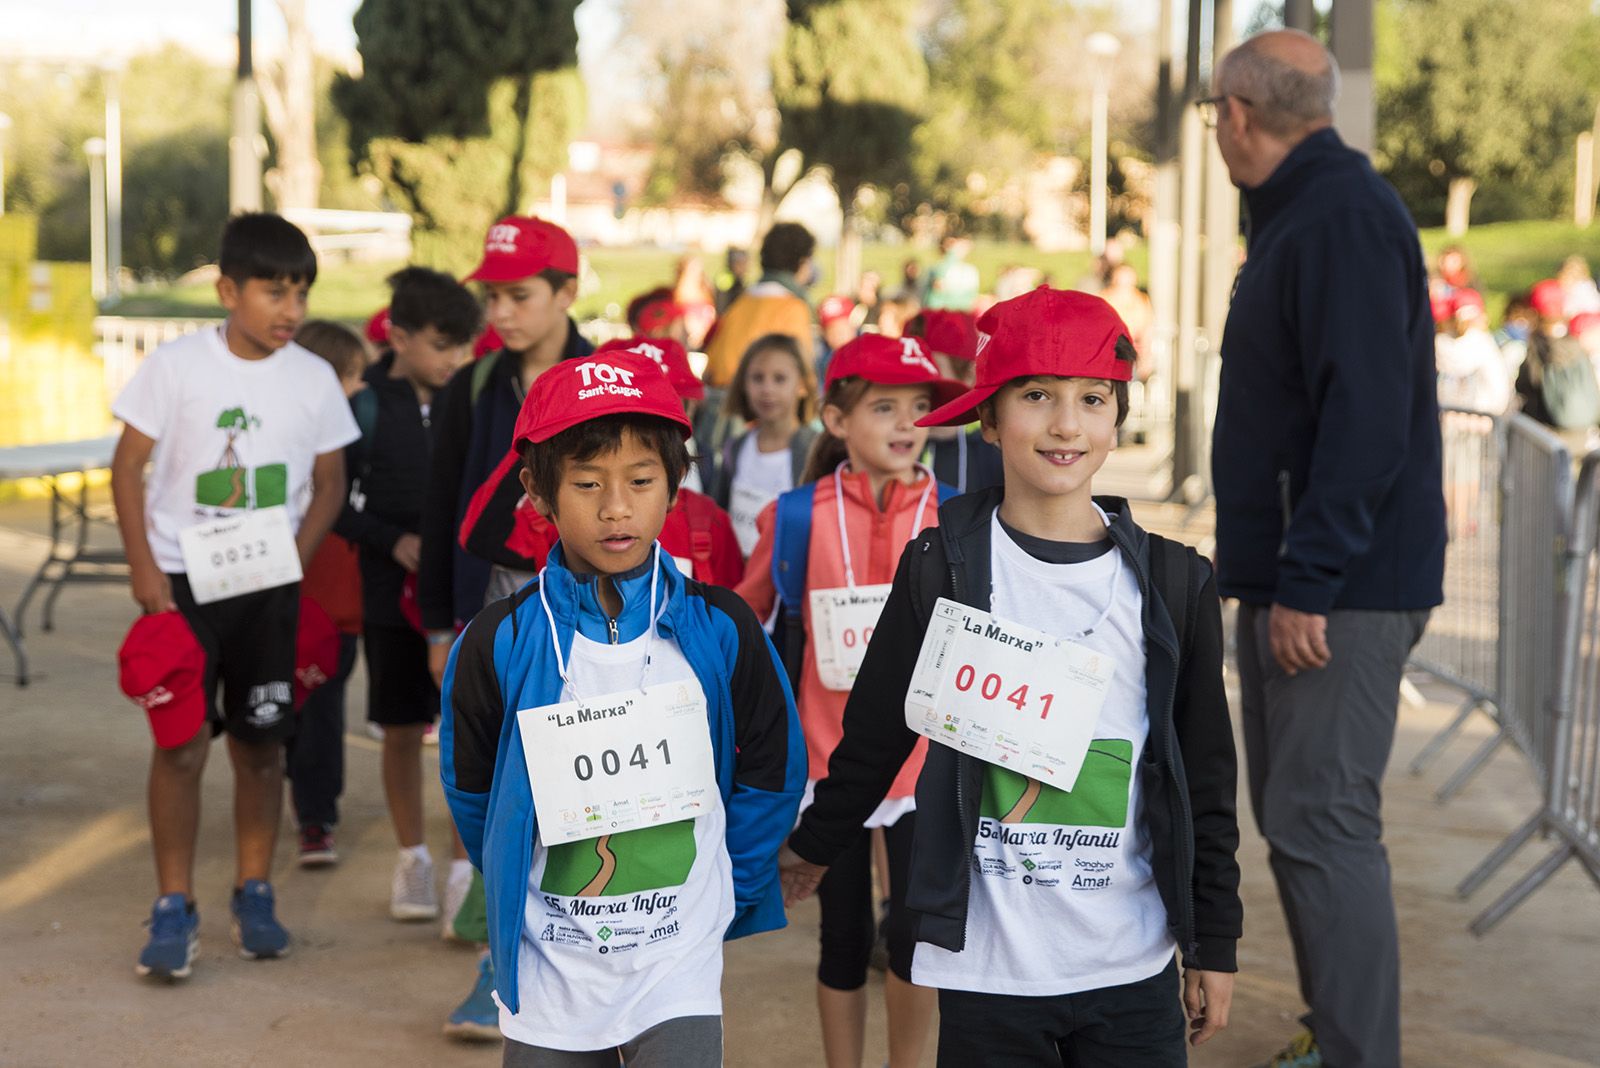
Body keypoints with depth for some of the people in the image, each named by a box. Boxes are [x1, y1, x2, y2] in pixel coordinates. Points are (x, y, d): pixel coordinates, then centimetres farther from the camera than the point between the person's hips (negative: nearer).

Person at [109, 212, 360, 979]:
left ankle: (254, 894, 22)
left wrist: (295, 562, -4)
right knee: (181, 745, -6)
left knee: (261, 744, 8)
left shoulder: (314, 379, -1)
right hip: (182, 582, -2)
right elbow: (128, 467, -3)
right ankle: (173, 908, 4)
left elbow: (329, 484, 8)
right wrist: (143, 568, -10)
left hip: (270, 588, 3)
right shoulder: (176, 366, -8)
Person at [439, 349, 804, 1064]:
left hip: (680, 977, 0)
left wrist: (724, 893, 9)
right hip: (546, 978, 1)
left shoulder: (720, 630, -5)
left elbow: (771, 772, 7)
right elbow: (470, 790, 8)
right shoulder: (499, 643, -7)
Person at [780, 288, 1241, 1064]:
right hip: (987, 970, -1)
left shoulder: (1173, 584, 0)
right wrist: (813, 848, 20)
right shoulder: (942, 570, -4)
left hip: (1132, 971, 1)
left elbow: (1206, 780, 7)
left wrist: (1214, 946, 8)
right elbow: (874, 735, 10)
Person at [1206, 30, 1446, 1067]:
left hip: (1342, 589, -11)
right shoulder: (1300, 214, 17)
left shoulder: (1348, 217, -16)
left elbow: (1365, 414, -24)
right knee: (1290, 814, 16)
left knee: (1325, 824, -9)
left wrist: (1309, 581, -24)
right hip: (1291, 578, 11)